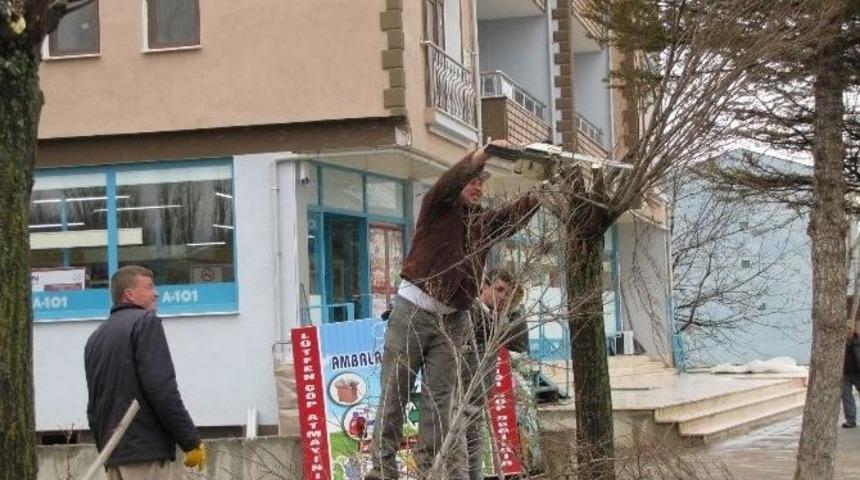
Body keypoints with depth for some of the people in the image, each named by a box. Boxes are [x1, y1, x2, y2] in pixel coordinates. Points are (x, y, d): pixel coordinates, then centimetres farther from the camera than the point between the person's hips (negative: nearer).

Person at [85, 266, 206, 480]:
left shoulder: (95, 338, 21)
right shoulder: (145, 321, -5)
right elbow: (163, 390, -15)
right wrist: (192, 441, -11)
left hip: (113, 455, 8)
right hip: (148, 453, -8)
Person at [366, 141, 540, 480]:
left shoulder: (486, 223, 11)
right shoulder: (436, 210, 1)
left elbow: (521, 209, 0)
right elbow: (446, 184, -19)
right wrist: (480, 156, -28)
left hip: (452, 320, 4)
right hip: (413, 311, -4)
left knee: (438, 397, 0)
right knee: (395, 392, -2)